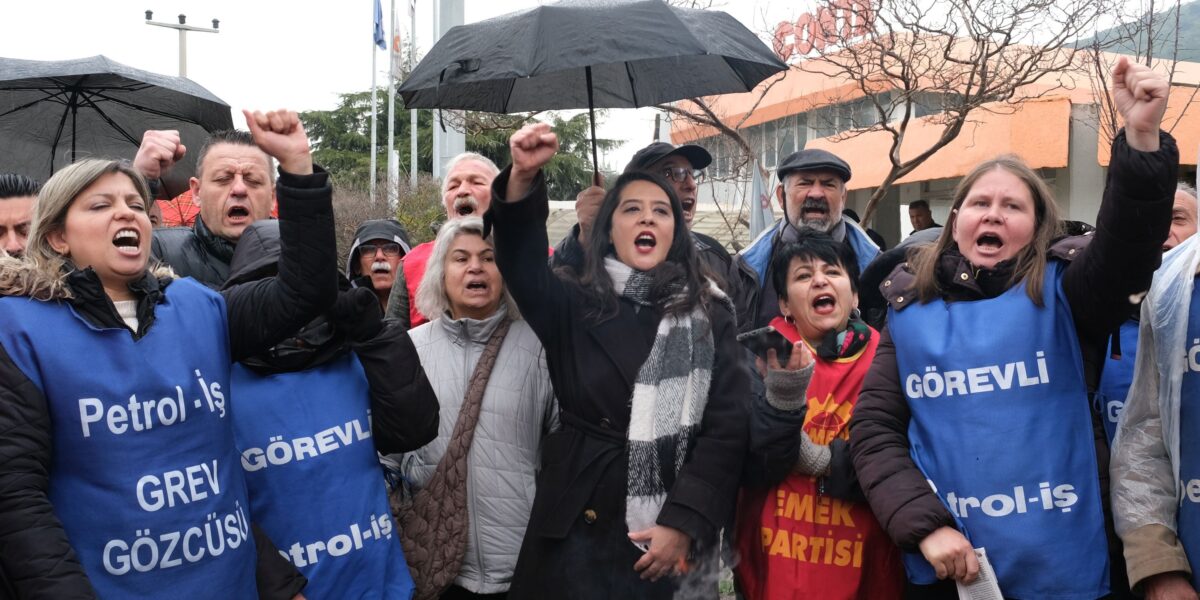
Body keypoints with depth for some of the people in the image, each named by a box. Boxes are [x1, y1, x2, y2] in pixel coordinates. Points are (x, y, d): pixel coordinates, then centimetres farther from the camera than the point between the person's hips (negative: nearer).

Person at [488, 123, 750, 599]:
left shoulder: (710, 315, 2)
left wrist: (684, 523, -11)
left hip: (673, 536, 0)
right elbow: (521, 261, -13)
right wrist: (523, 178, -29)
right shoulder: (575, 308, 5)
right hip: (579, 528, 1)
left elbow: (728, 425, -4)